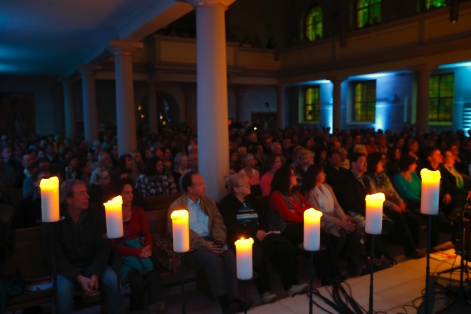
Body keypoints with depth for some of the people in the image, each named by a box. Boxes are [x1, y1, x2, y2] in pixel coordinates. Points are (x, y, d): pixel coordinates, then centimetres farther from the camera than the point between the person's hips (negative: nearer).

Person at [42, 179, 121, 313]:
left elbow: (103, 248, -6)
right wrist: (79, 278, -25)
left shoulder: (96, 216, -4)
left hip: (93, 266, 2)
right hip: (67, 269, -1)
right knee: (64, 290, -33)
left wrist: (95, 274, -22)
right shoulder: (53, 221, -10)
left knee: (113, 280, -25)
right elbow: (55, 257, -13)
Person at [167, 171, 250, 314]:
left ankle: (232, 297, -19)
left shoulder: (208, 202, 14)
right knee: (213, 259, -32)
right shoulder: (176, 207, -4)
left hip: (210, 242, 5)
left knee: (230, 257, -24)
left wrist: (219, 240, -13)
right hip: (191, 246, -5)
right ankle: (223, 301, -23)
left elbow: (218, 222, 8)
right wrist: (204, 244, -22)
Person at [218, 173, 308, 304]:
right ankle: (264, 292, -27)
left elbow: (264, 218, 16)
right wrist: (254, 233, -15)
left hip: (259, 235, 6)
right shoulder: (226, 203, 2)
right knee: (258, 254, -38)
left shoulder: (252, 200, 24)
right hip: (242, 238, -6)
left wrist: (263, 231, -7)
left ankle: (291, 284, -15)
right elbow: (231, 227, -10)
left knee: (285, 246, -20)